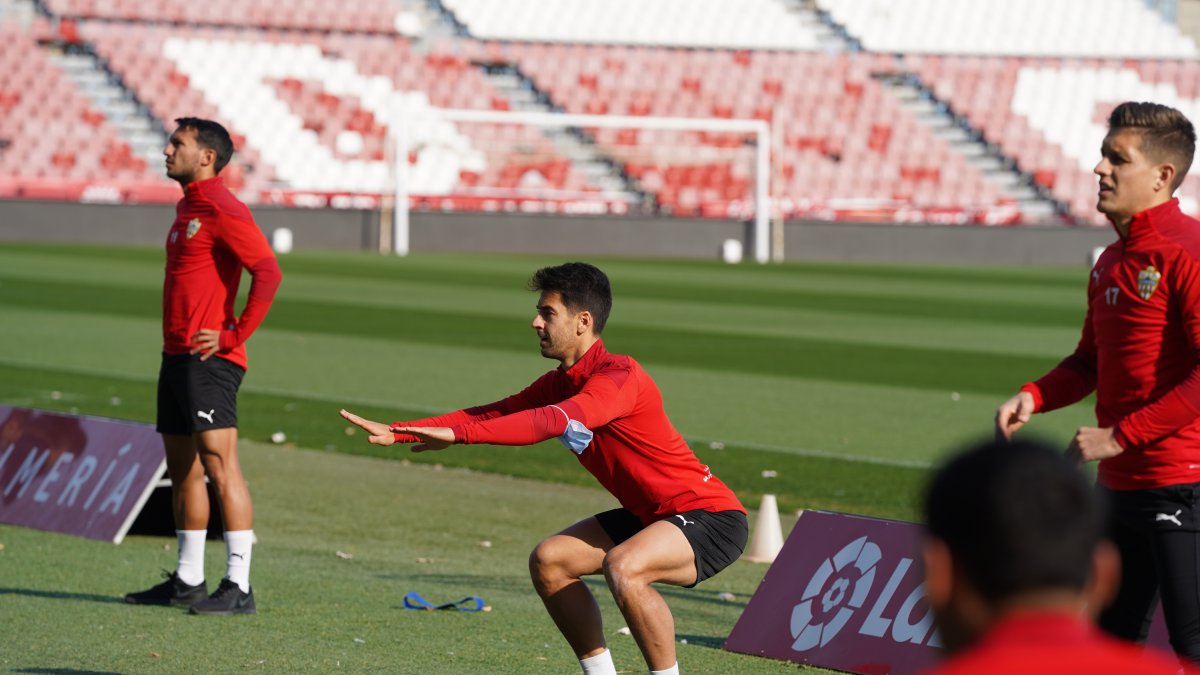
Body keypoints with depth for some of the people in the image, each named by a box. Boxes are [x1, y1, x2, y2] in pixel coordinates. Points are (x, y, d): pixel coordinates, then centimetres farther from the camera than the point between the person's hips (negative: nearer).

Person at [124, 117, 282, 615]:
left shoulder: (222, 209, -12)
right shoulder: (187, 207, 18)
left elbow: (267, 272, -21)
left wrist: (234, 334, -18)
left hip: (208, 359, -10)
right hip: (177, 354, 10)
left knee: (219, 465, -12)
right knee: (182, 469, 13)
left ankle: (238, 587, -13)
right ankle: (187, 580, 20)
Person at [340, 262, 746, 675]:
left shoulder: (620, 378, -23)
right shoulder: (560, 383, 6)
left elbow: (554, 422, -38)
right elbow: (494, 413, 7)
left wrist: (459, 433, -44)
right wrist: (398, 433, -2)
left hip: (711, 516, -10)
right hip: (651, 516, 10)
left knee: (623, 567, -34)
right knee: (548, 561, 4)